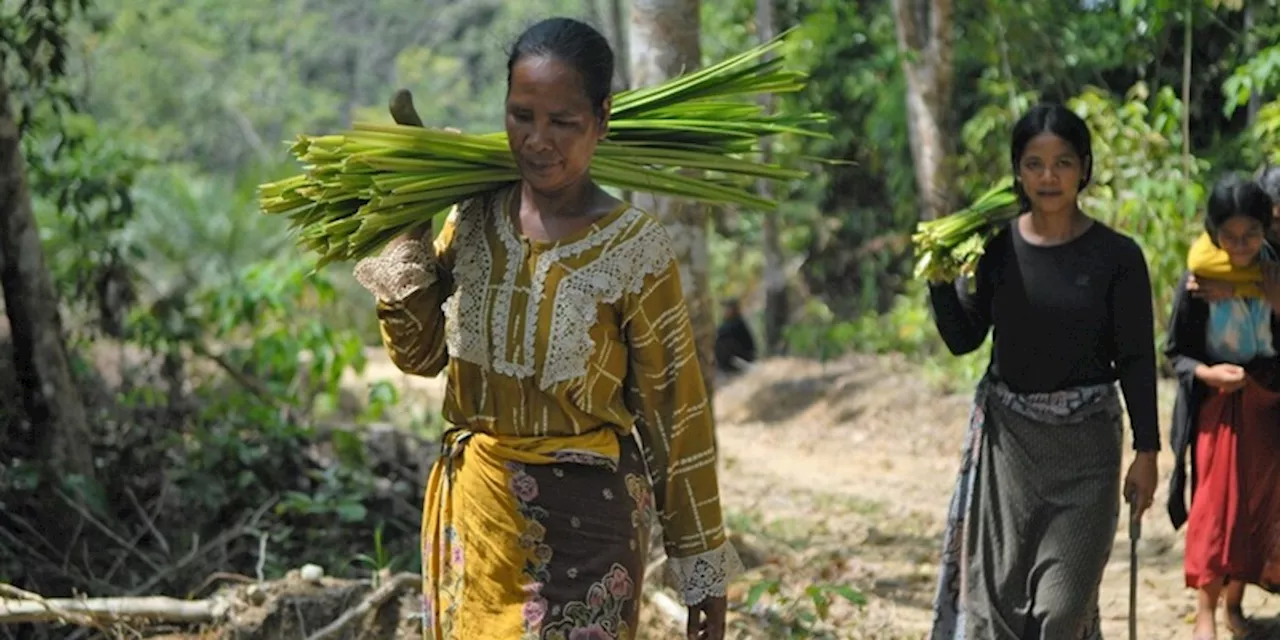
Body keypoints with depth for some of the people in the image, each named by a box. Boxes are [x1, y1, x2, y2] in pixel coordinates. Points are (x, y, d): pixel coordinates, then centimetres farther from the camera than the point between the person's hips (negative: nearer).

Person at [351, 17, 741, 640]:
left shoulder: (632, 248, -13)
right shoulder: (477, 217, 1)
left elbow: (676, 414, -8)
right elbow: (419, 351, 9)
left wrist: (704, 575, -6)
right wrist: (405, 229, -2)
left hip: (581, 518, -5)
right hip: (471, 509, 5)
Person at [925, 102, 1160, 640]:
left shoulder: (1116, 256, -7)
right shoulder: (997, 246, 0)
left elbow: (1136, 360, -4)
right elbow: (963, 339, 5)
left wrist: (1146, 452, -5)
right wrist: (940, 278, -10)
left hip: (1085, 444, -2)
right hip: (1006, 438, 2)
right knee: (998, 591, 7)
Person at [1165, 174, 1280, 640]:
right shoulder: (1199, 279, -10)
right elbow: (1175, 352, -3)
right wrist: (1206, 372, -21)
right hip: (1217, 405, -3)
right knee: (1215, 507, -4)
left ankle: (1235, 601, 24)